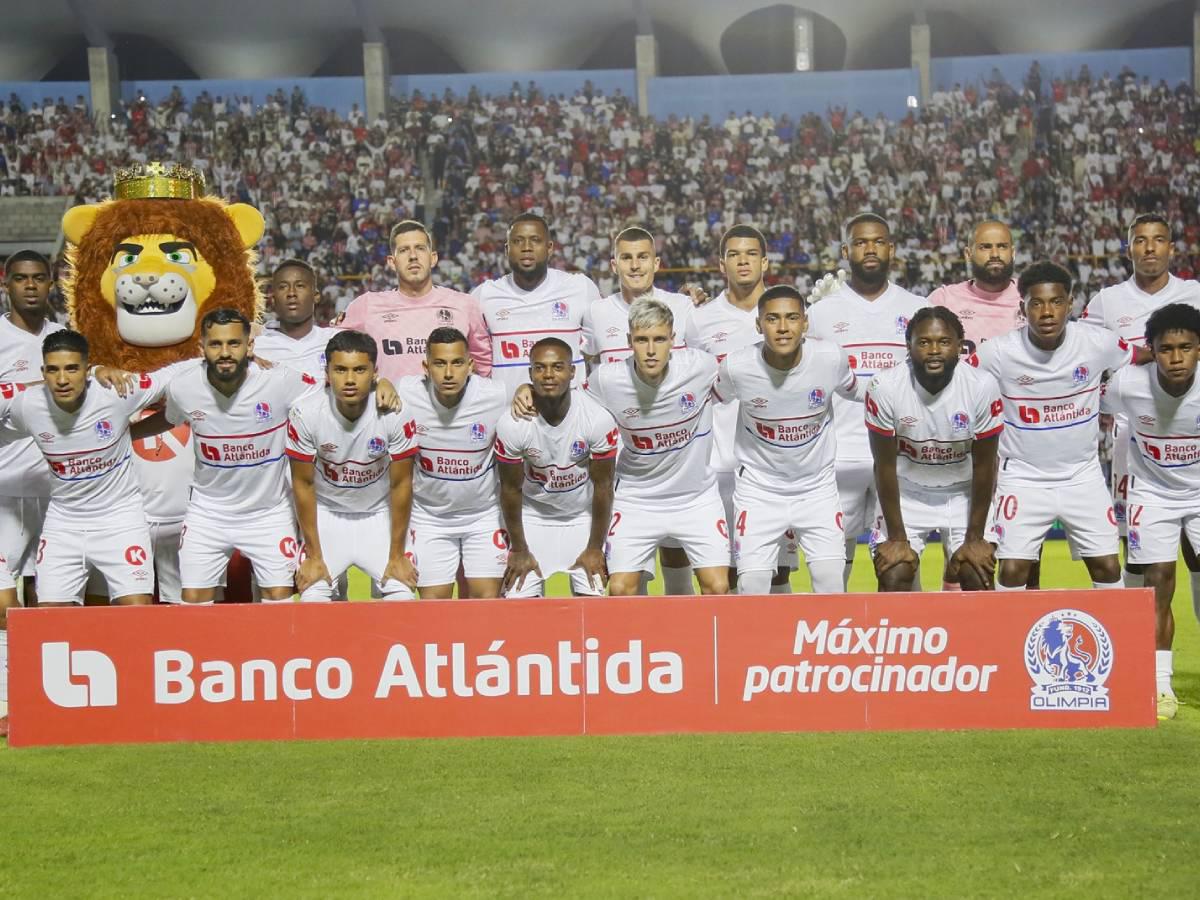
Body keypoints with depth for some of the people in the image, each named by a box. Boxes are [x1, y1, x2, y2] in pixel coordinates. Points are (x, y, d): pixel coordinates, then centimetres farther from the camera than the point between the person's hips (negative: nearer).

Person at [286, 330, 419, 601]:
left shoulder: (396, 415, -23)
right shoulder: (305, 414, -22)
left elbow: (401, 484, -12)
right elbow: (303, 483, -10)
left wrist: (397, 556, -7)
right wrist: (313, 556, -7)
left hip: (380, 515, 0)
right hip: (326, 515, 0)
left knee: (402, 595, -12)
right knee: (312, 596, -14)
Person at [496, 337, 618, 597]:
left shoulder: (599, 419, -24)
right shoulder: (512, 425, -23)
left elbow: (602, 486, -12)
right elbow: (511, 489, -10)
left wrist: (595, 548, -5)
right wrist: (519, 550, -3)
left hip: (583, 516, 0)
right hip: (533, 516, 0)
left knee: (592, 599, -6)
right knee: (519, 599, -6)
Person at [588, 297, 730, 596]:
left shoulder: (701, 366, -20)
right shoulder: (606, 379, -19)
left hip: (697, 496, 0)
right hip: (636, 500, 0)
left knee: (718, 588, -6)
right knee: (620, 590, -5)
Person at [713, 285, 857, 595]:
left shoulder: (831, 358, -16)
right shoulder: (737, 367, -20)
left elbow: (853, 390, 7)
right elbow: (713, 398, 3)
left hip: (818, 487, 1)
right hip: (758, 488, -1)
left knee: (830, 584, -5)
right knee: (751, 589, -5)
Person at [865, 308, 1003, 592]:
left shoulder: (983, 387, -23)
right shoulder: (885, 388, -24)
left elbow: (983, 466, -12)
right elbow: (885, 467, -14)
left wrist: (975, 539, -9)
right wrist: (897, 538, -12)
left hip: (965, 494, 1)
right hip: (906, 493, 0)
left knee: (979, 577, -7)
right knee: (893, 577, -11)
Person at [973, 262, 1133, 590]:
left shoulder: (1098, 343, -13)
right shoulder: (999, 352, -18)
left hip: (1083, 476, 2)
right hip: (1023, 476, -2)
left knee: (1107, 567, 4)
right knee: (1012, 571, -7)